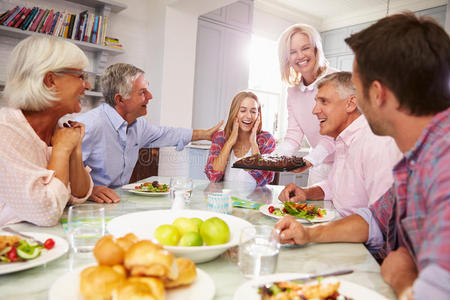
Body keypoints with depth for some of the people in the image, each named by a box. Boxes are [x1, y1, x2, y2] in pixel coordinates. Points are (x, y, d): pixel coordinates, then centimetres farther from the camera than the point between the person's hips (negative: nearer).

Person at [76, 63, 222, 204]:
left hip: (119, 201, 6)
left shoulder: (138, 124, 8)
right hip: (89, 206, -6)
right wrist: (89, 190, -39)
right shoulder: (91, 125, -22)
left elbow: (164, 134, 24)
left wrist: (205, 134, 29)